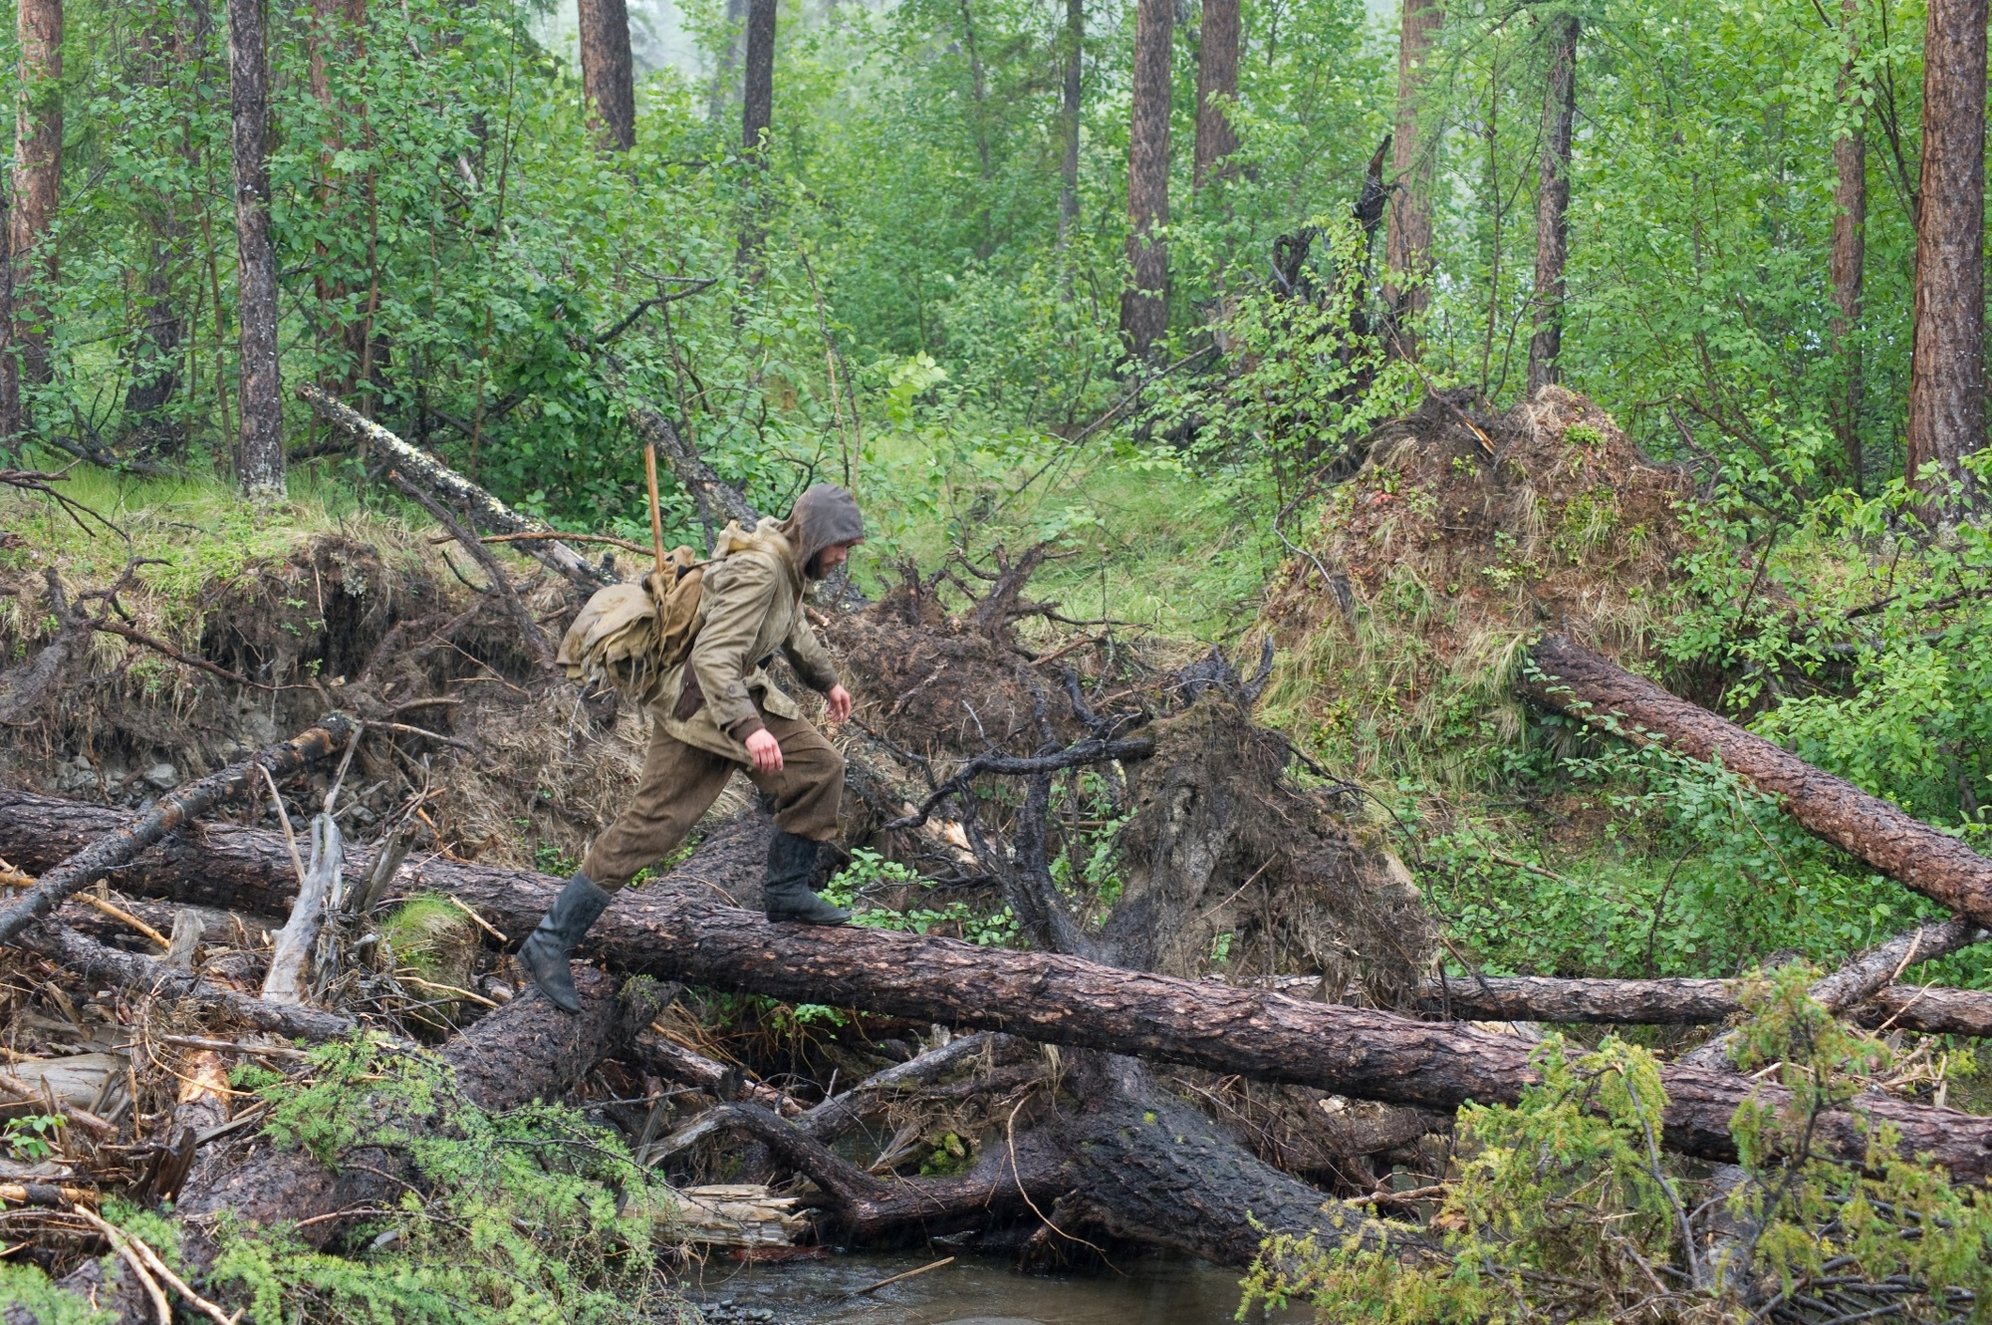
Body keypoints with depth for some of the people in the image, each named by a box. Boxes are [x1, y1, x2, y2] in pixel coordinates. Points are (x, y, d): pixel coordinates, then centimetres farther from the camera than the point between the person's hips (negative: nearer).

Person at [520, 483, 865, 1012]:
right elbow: (713, 656, -36)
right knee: (650, 824, -12)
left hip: (744, 695, 10)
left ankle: (788, 892, 18)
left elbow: (793, 628, 28)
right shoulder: (759, 571, -26)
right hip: (697, 706, -10)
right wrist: (748, 727, -45)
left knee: (820, 768, 5)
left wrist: (827, 679, 40)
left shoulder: (788, 564, 5)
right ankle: (548, 945, -10)